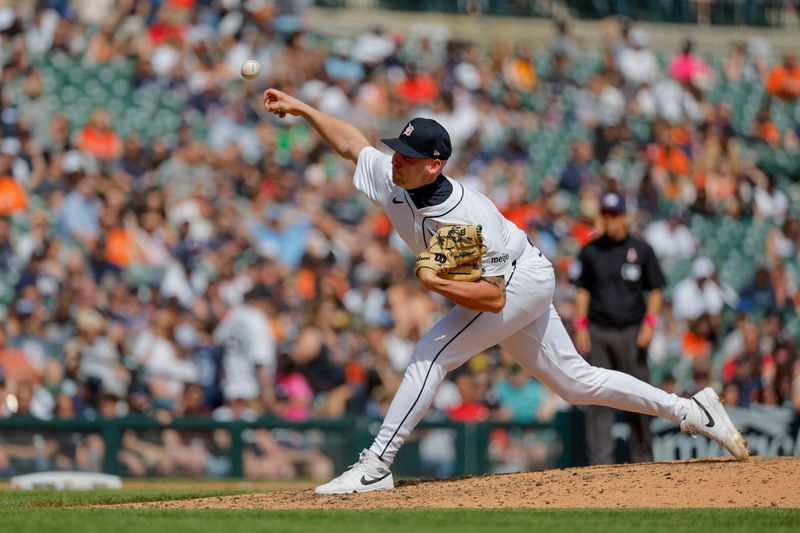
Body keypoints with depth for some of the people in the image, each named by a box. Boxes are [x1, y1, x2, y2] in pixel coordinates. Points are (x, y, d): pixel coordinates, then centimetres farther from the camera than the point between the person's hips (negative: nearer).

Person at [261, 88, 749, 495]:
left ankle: (376, 466, -19)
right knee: (575, 381, 12)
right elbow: (352, 142, 4)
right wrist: (302, 108, 1)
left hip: (522, 280, -9)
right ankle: (690, 411, 19)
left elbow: (493, 297, -33)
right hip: (510, 287, 9)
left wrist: (436, 283, -40)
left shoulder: (467, 219, -35)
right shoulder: (392, 180, -14)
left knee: (432, 354, -21)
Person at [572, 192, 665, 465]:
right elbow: (582, 291, 13)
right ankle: (600, 461, -4)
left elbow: (655, 291, 8)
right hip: (598, 332, 1)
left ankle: (643, 460, 6)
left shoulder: (641, 250, 7)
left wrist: (649, 324, -5)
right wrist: (580, 327, 2)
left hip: (632, 332, -1)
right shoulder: (590, 251, 10)